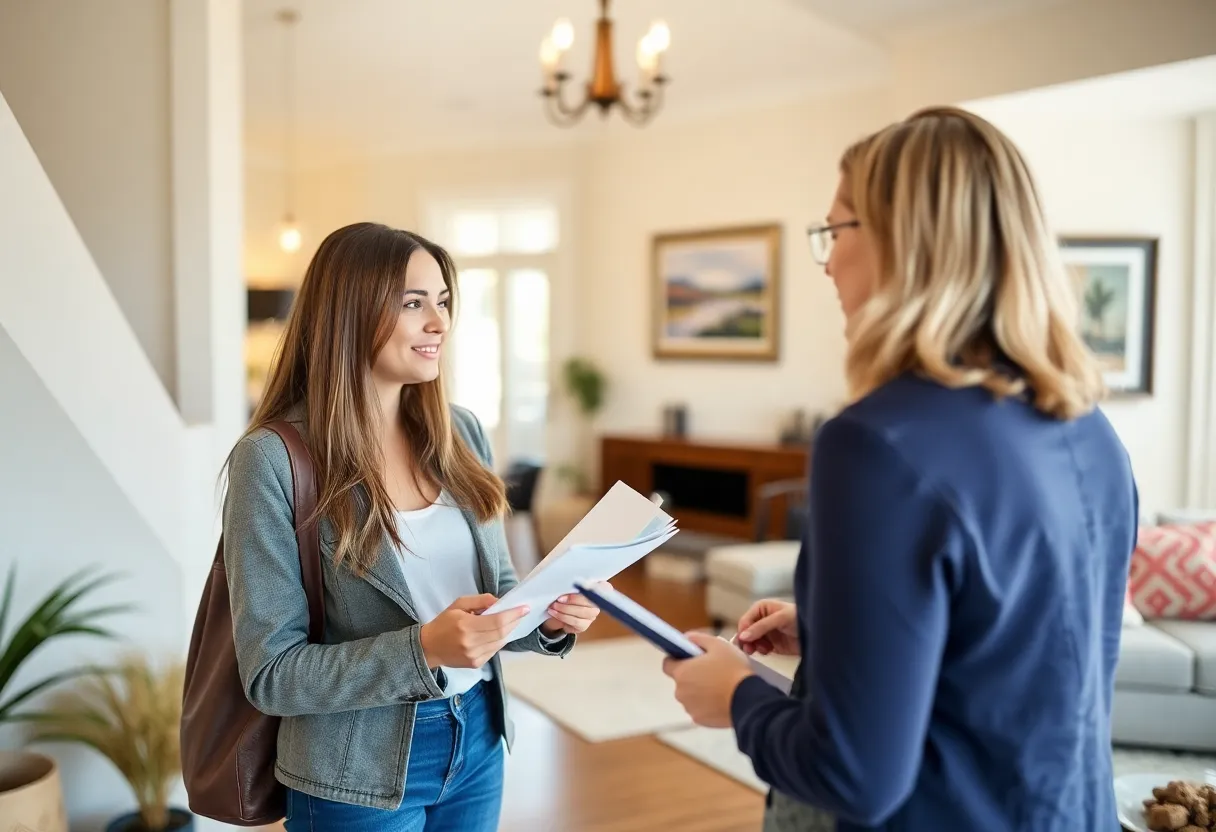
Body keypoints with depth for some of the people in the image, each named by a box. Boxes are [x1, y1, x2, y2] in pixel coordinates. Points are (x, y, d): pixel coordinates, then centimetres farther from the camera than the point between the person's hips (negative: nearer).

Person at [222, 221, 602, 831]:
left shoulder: (461, 433, 0)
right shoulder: (273, 459, -17)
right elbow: (271, 673, -17)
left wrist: (549, 617, -11)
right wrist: (422, 650, -29)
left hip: (477, 741, 5)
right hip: (360, 776, -5)